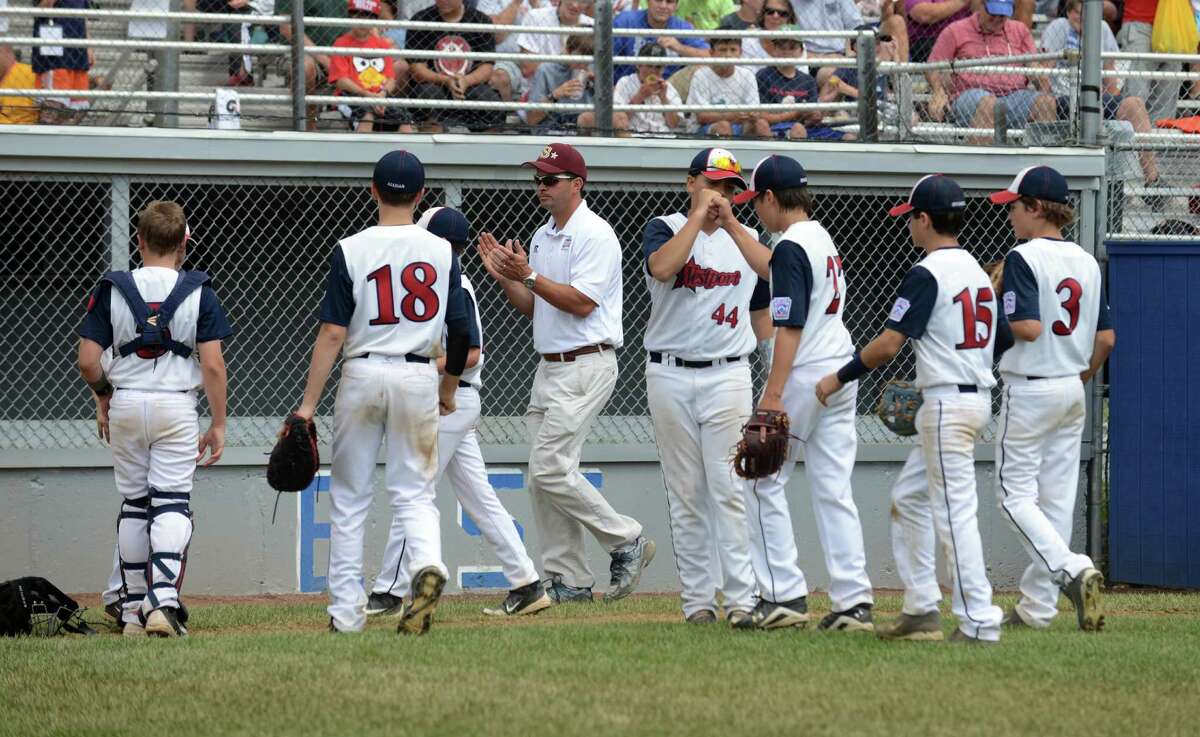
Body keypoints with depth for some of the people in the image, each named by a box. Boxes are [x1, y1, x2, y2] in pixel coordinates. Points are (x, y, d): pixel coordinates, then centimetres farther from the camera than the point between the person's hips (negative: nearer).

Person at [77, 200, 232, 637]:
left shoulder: (112, 290, -1)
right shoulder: (197, 293, -4)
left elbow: (87, 361, -4)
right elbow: (212, 364, -9)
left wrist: (103, 396, 15)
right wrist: (218, 425, -1)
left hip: (126, 405, 2)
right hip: (176, 405, -2)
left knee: (133, 504, 12)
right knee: (172, 504, -2)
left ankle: (135, 609, 16)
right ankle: (164, 600, -21)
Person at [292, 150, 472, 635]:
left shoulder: (350, 251, -6)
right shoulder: (442, 252, 1)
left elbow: (333, 333, -9)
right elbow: (461, 332, 3)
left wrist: (309, 404, -7)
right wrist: (449, 389, 19)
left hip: (363, 376, -1)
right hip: (419, 377, 1)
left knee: (348, 497, 9)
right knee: (414, 492, 7)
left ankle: (346, 612, 10)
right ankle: (427, 564, -24)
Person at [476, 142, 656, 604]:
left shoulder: (594, 235, -11)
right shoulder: (543, 237, 17)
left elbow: (582, 303, -20)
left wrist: (529, 275, -20)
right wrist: (504, 275, 5)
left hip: (585, 367, -9)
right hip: (550, 369, 9)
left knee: (551, 468, -16)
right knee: (542, 478, 5)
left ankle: (627, 541, -2)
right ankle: (569, 582, 8)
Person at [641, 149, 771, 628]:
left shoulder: (744, 238, 12)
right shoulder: (665, 228, 4)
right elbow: (662, 267, -19)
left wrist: (730, 223, -12)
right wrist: (699, 215, -15)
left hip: (727, 376, 0)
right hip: (670, 376, 0)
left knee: (728, 489, -8)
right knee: (685, 493, 2)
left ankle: (741, 599, -9)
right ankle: (697, 599, 7)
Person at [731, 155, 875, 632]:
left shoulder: (791, 248, -14)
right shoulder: (823, 240, 14)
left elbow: (790, 326, -20)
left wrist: (773, 396, -22)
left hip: (804, 376, -9)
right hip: (842, 373, 9)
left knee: (764, 484, 2)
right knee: (834, 490, 7)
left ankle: (784, 597, -1)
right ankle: (854, 600, 1)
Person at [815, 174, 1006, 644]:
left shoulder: (927, 274, -13)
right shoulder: (977, 271, 14)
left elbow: (887, 345, -18)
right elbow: (1007, 338, 17)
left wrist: (839, 378, -5)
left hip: (947, 403, -10)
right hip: (978, 398, 10)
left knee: (955, 512, -8)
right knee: (908, 499, 18)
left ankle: (980, 623, -10)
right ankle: (921, 610, 17)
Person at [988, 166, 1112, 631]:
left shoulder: (1024, 258, -15)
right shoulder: (1086, 262, 8)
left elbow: (1026, 327, -25)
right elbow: (1106, 337, 9)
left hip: (1030, 390, -7)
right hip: (1072, 391, 7)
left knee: (1015, 495, -1)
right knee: (1057, 497, 9)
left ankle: (1071, 569, -21)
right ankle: (1038, 605, 13)